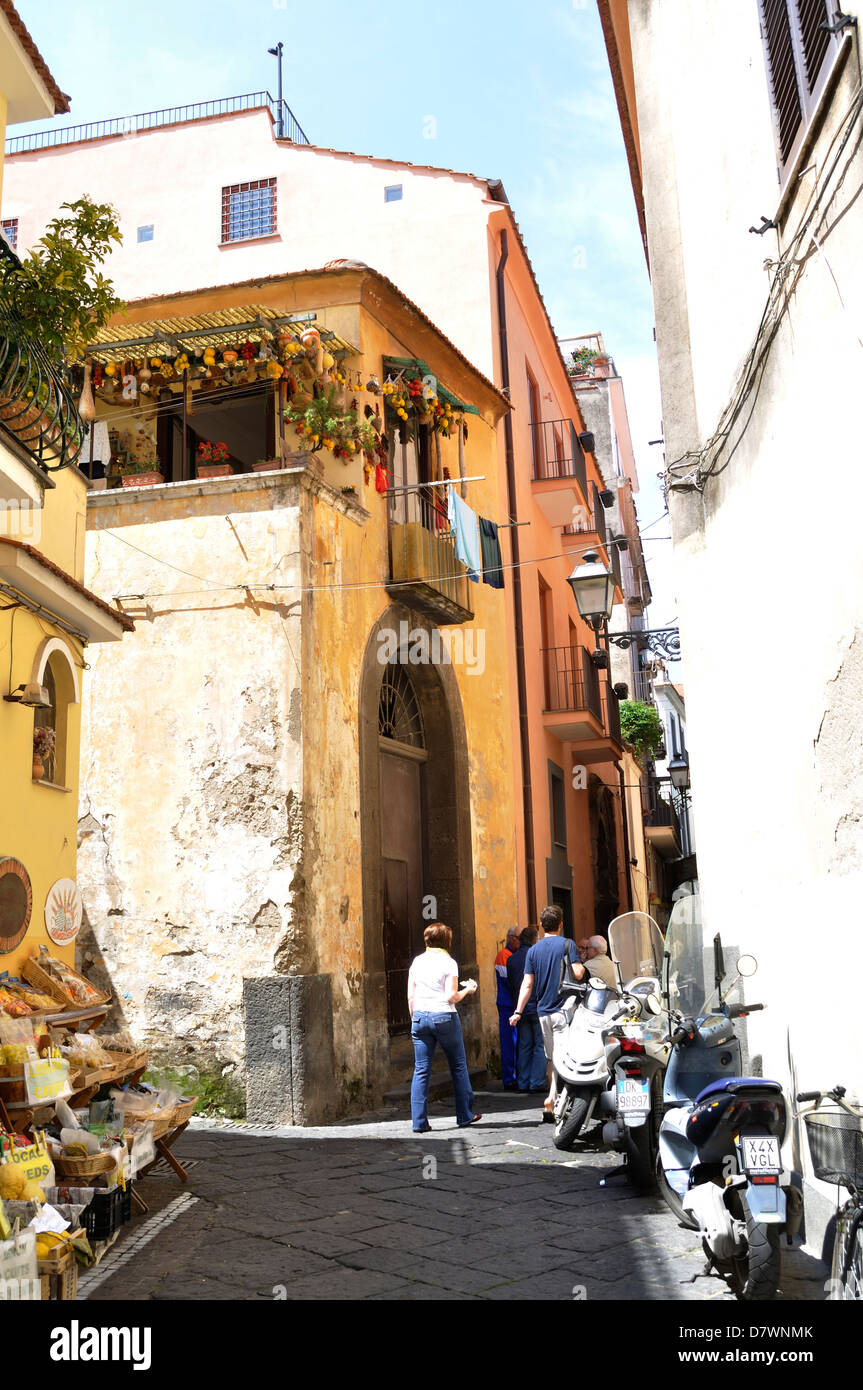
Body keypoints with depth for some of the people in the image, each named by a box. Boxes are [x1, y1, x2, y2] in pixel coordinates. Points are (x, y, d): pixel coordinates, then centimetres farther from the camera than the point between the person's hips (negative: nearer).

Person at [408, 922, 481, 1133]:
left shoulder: (417, 962, 7)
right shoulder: (448, 963, -6)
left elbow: (410, 996, 8)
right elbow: (451, 997, -10)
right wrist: (468, 990, 8)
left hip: (420, 1018, 4)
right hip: (444, 1017, -4)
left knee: (421, 1070, 3)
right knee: (458, 1066, 11)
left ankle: (419, 1121, -1)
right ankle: (465, 1116, 18)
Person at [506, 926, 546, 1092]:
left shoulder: (511, 959, 8)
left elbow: (510, 984, 12)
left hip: (521, 1008, 5)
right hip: (538, 1006, -5)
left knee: (524, 1046, 11)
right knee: (540, 1045, 0)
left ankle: (522, 1083, 11)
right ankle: (537, 1083, -4)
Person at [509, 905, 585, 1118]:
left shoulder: (533, 950, 8)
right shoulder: (567, 944, -4)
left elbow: (527, 984, 4)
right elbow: (578, 974, -13)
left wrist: (518, 1011, 5)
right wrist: (582, 967, 9)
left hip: (543, 1011, 4)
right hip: (563, 1008, -4)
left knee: (552, 1059, 13)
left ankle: (552, 1106, 17)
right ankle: (552, 1098, -22)